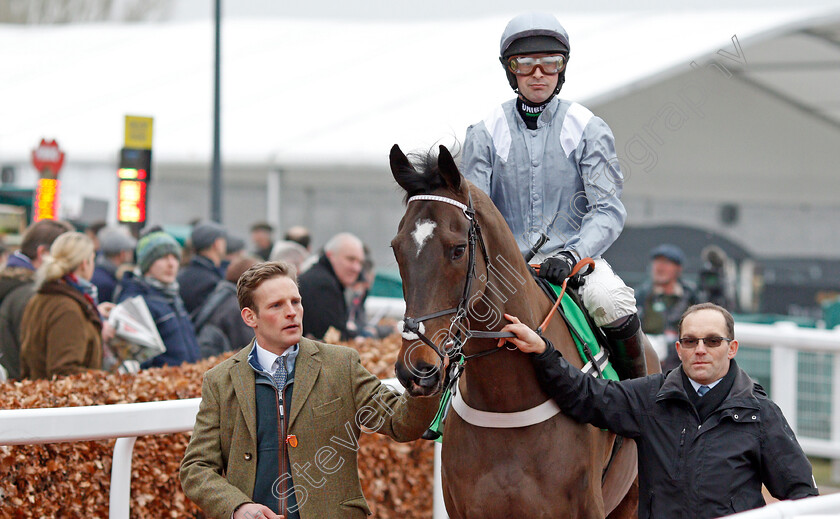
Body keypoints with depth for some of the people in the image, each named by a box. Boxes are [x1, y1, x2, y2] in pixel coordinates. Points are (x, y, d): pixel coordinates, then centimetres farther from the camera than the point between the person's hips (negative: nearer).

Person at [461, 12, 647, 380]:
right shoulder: (485, 134, 6)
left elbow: (608, 209, -5)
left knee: (613, 305, -31)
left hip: (576, 257, -1)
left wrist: (573, 255, -23)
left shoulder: (588, 129, 2)